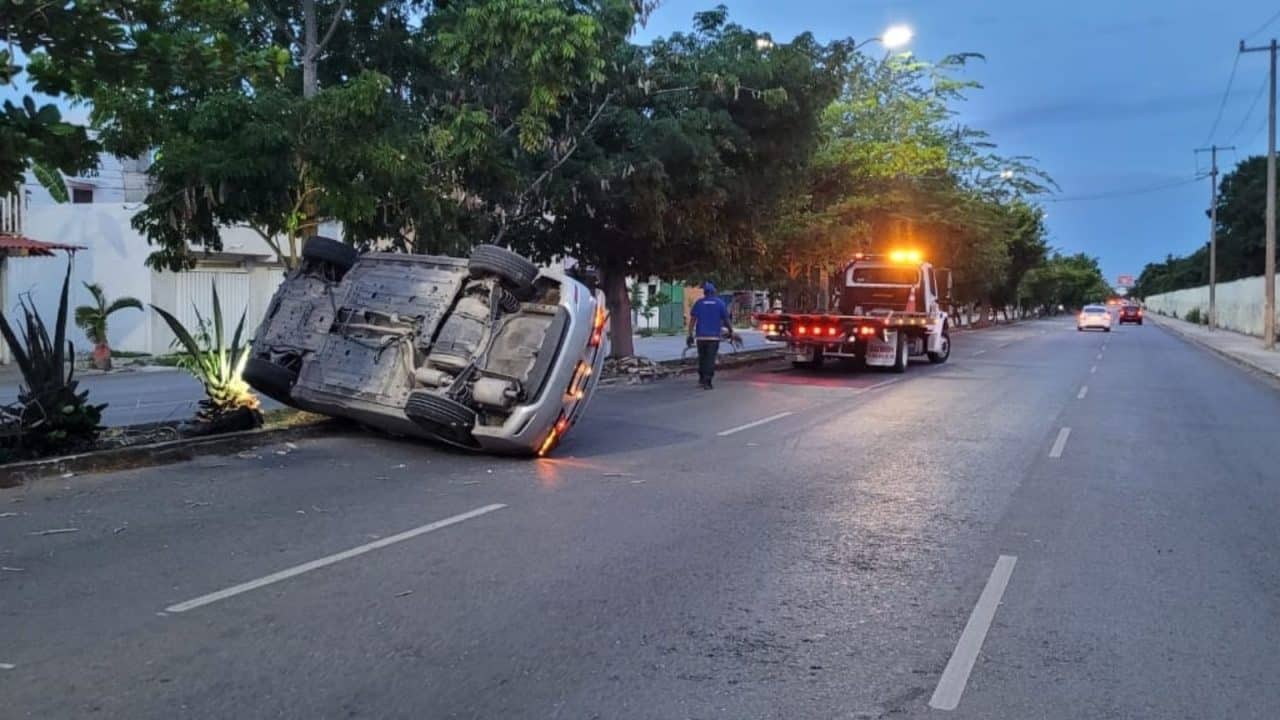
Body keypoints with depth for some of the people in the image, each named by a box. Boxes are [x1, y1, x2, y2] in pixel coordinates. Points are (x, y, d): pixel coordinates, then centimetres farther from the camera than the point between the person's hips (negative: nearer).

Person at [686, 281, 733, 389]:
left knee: (702, 358, 16)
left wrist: (690, 335, -1)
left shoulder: (698, 303, 2)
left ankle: (701, 379, 21)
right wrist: (731, 331, 17)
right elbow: (726, 320, 2)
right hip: (714, 336, -2)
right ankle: (707, 382, -6)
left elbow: (692, 320, -3)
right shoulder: (720, 303, 0)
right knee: (710, 359, -1)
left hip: (701, 336, 2)